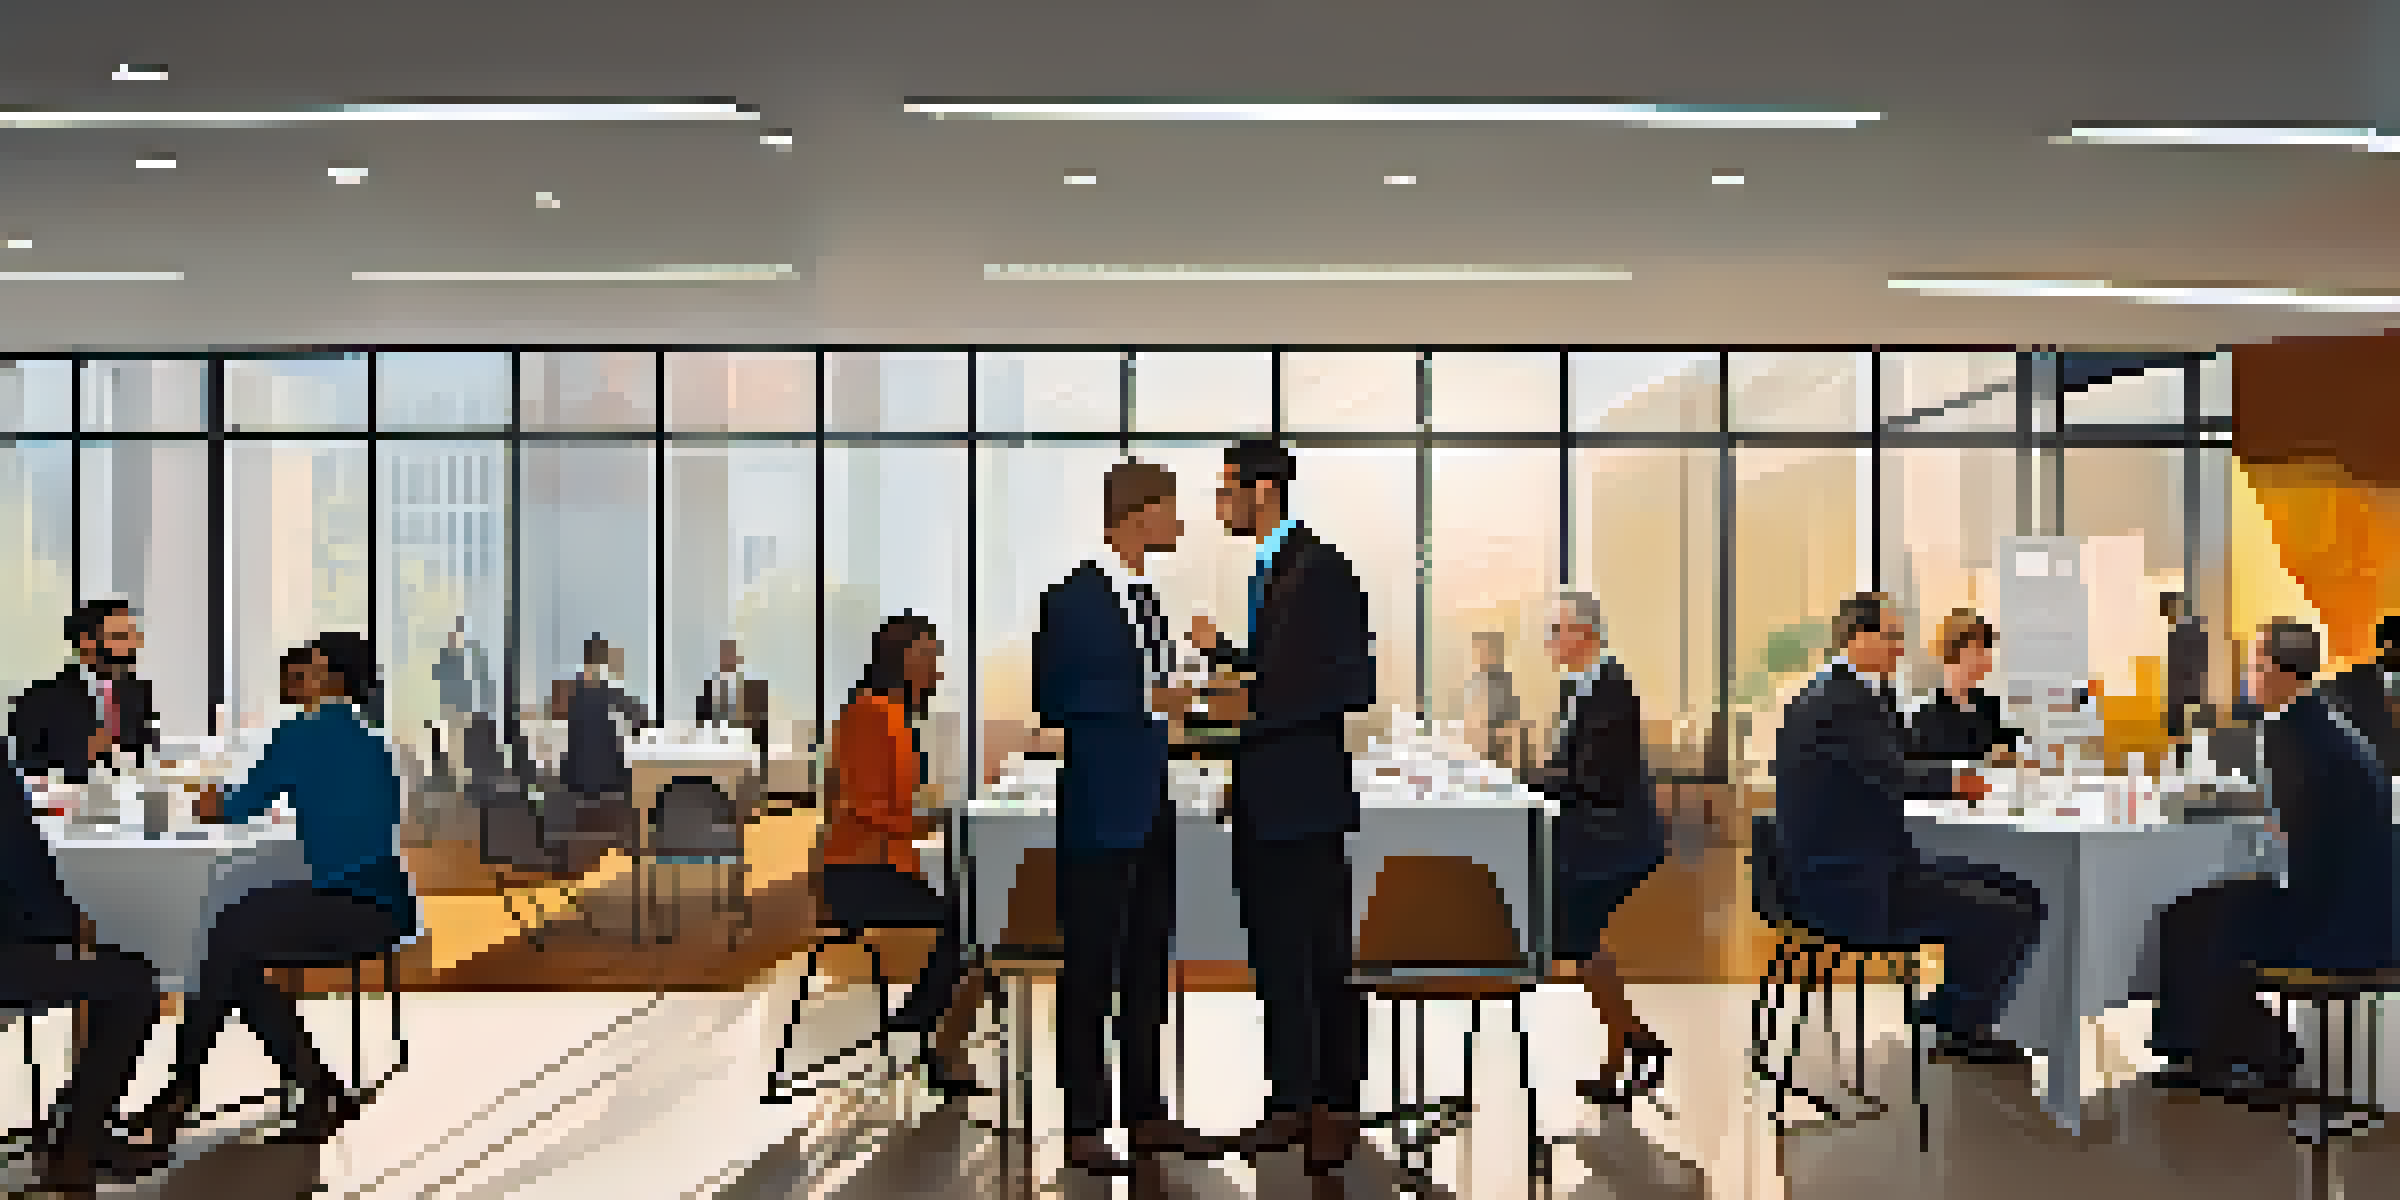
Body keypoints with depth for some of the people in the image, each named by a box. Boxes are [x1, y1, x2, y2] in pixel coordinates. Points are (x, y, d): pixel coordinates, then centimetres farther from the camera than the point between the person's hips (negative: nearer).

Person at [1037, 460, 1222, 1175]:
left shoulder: (1145, 597, 13)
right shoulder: (1074, 600, -11)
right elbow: (1052, 701, -16)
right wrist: (1147, 698, -19)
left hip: (1152, 807, 8)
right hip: (1102, 808, -8)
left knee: (1148, 966, 14)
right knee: (1091, 969, 0)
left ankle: (1146, 1115, 24)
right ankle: (1084, 1127, 11)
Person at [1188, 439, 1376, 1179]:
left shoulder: (1321, 569, -12)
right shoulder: (1269, 570, 17)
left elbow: (1353, 682, -19)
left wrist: (1257, 709, -22)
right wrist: (1223, 651, 12)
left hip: (1306, 797, -9)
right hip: (1262, 799, 9)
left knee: (1325, 958, 0)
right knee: (1275, 957, 13)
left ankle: (1338, 1107, 11)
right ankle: (1292, 1098, 23)